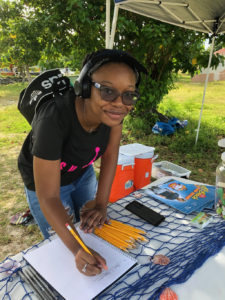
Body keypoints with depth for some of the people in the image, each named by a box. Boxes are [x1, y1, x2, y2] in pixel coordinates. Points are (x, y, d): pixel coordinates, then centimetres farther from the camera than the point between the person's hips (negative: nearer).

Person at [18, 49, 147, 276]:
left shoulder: (112, 109, -26)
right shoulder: (54, 119, -42)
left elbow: (110, 155, -15)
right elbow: (48, 197, -35)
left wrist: (101, 204, -17)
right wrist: (76, 249, -41)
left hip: (82, 172, 5)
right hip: (44, 178, -4)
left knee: (92, 230, 23)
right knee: (62, 246, 12)